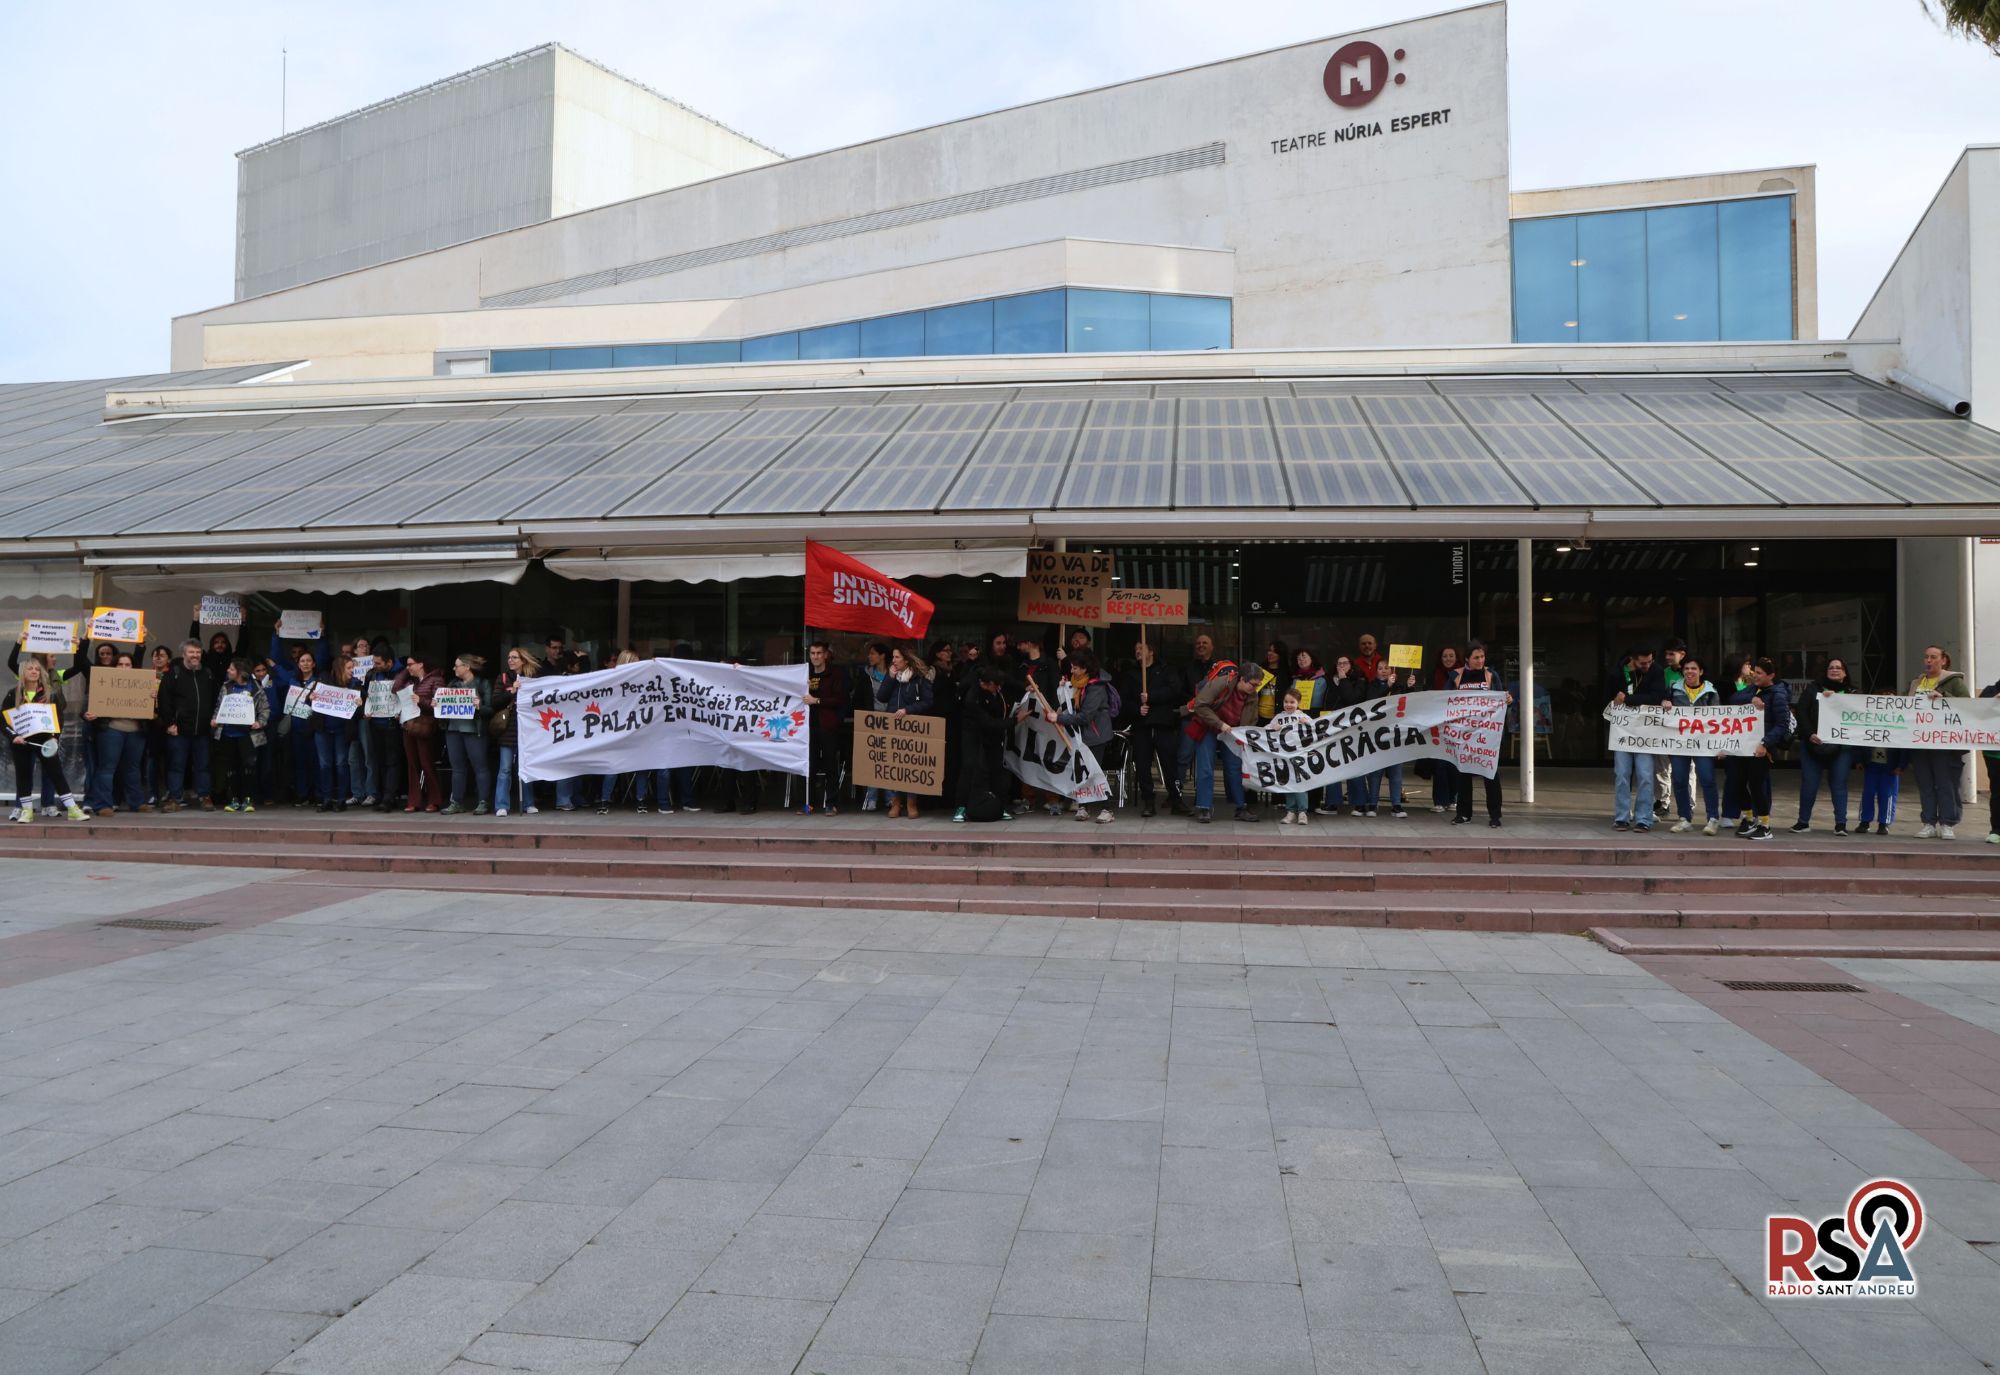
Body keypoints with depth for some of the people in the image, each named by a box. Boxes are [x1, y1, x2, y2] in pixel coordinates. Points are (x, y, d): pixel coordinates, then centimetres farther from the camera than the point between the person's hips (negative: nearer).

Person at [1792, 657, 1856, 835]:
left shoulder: (1852, 692, 7)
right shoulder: (1814, 690, 8)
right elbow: (1801, 712, -1)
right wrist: (1809, 734, -13)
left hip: (1841, 747, -1)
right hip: (1813, 745, 1)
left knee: (1839, 784, 1)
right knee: (1808, 784, 4)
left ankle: (1840, 823, 5)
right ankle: (1803, 821, 13)